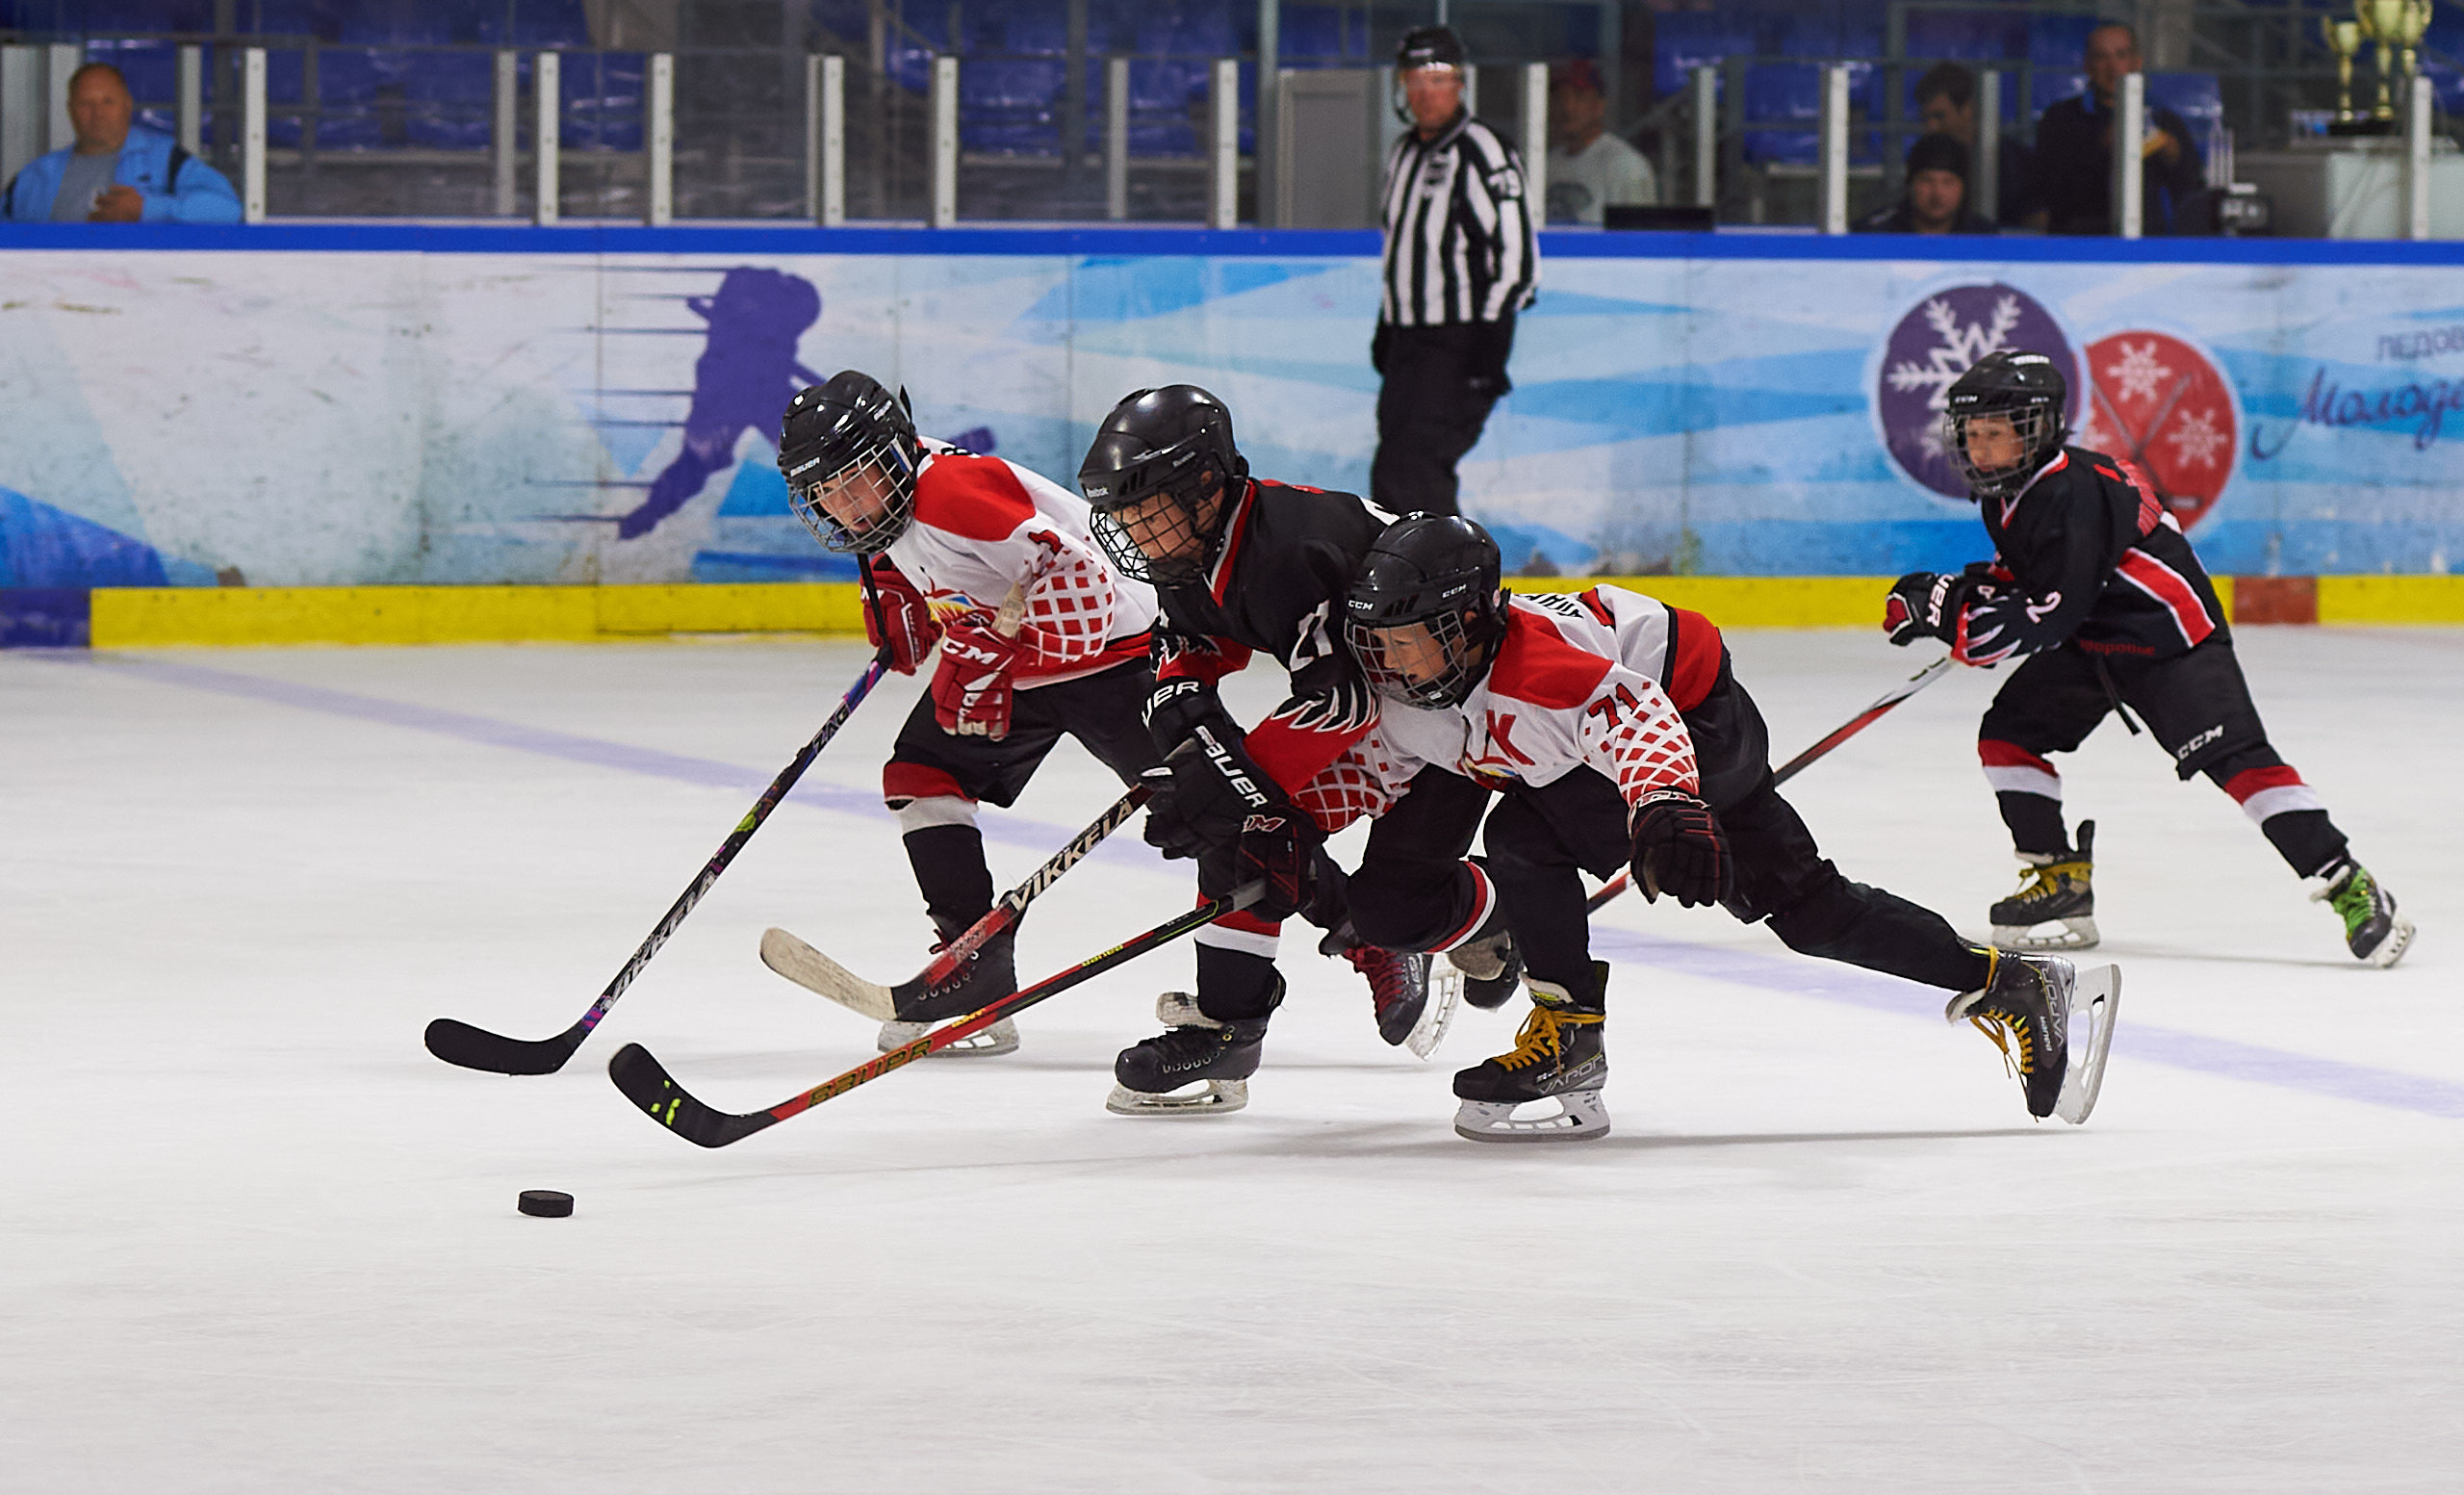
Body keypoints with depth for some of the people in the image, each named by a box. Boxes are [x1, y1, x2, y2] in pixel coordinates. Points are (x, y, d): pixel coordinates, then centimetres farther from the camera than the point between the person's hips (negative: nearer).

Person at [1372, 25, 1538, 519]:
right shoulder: (1405, 153, 15)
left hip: (1459, 345, -9)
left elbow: (1515, 255, -16)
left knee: (1407, 470, -19)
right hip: (1409, 339, 9)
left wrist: (1490, 347, -21)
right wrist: (1386, 326, 22)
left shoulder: (1483, 153, -12)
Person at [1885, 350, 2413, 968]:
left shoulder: (2070, 492, -26)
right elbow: (2023, 573, 20)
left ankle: (2348, 888, -24)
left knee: (2234, 755, -21)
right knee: (2007, 731, 1)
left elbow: (2049, 616, -29)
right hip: (2090, 644, 10)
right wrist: (1964, 590, 2)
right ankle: (2060, 881, 9)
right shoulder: (2008, 491, 5)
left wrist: (1952, 613, -25)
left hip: (2170, 637, -10)